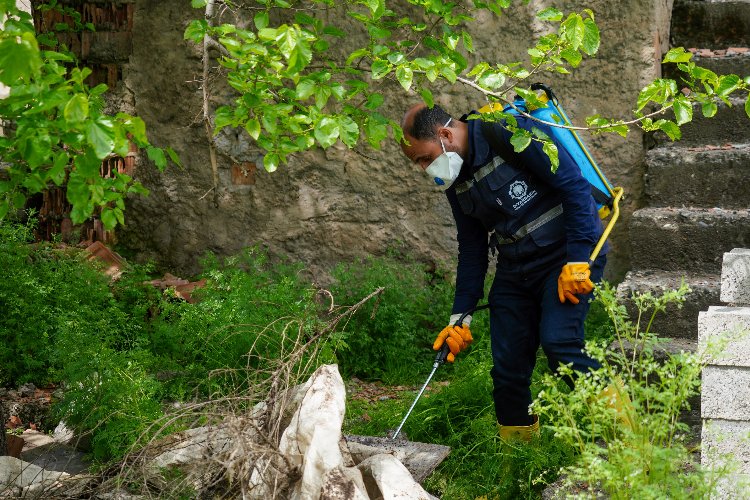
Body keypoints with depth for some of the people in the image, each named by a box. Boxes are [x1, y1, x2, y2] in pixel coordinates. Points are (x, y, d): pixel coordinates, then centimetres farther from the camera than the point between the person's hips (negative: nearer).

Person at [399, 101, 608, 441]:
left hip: (570, 256, -7)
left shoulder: (511, 133, -18)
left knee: (558, 342, -24)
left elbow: (575, 187, -20)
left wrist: (577, 262, -23)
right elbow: (472, 248, 15)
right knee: (507, 363, 1)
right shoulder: (453, 178, 7)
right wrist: (460, 317, 11)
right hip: (514, 268, 7)